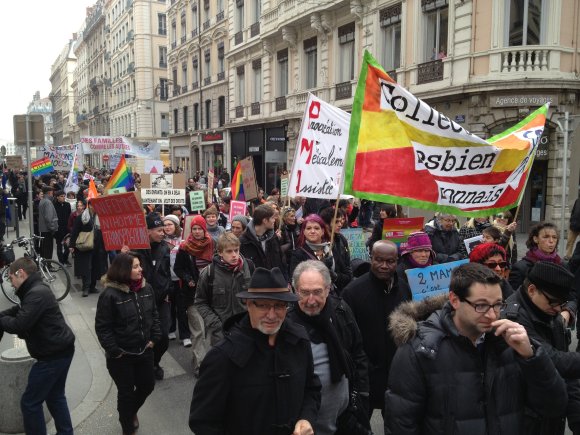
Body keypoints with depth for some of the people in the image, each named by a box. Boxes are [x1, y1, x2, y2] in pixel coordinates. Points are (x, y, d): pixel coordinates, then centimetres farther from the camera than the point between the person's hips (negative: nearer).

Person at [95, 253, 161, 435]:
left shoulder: (147, 288, -3)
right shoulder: (110, 294, -21)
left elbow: (154, 314, 8)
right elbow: (102, 327, -16)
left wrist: (154, 338, 2)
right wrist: (114, 351, -15)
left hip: (144, 350, 5)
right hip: (121, 356, -5)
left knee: (147, 385, 19)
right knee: (126, 392, 12)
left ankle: (132, 412, 51)